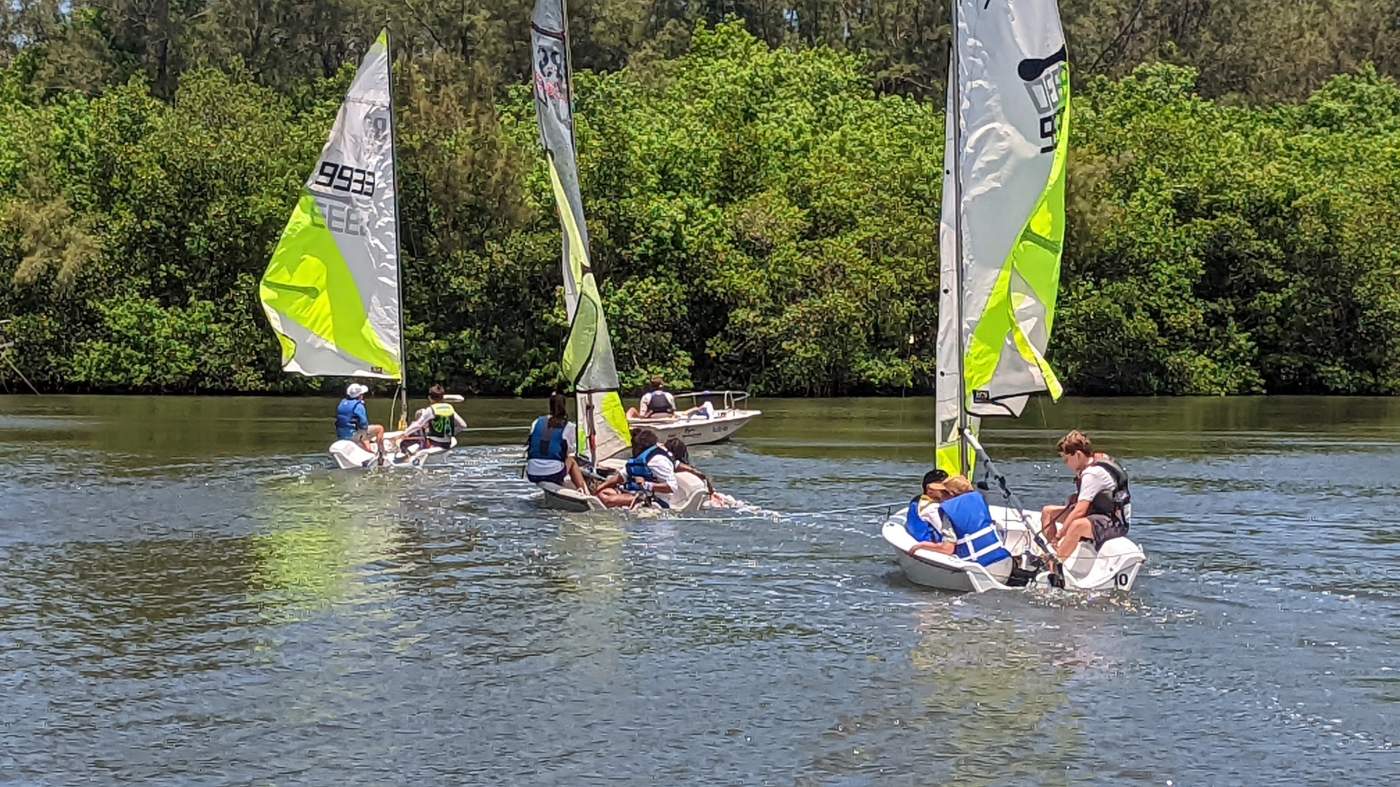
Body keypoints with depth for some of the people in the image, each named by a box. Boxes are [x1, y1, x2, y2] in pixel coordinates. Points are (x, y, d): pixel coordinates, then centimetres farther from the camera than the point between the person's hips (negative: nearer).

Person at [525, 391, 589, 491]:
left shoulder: (537, 422, 11)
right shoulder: (568, 427, 2)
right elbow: (571, 452, 14)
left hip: (532, 476, 3)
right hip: (554, 475, -3)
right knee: (572, 461, 29)